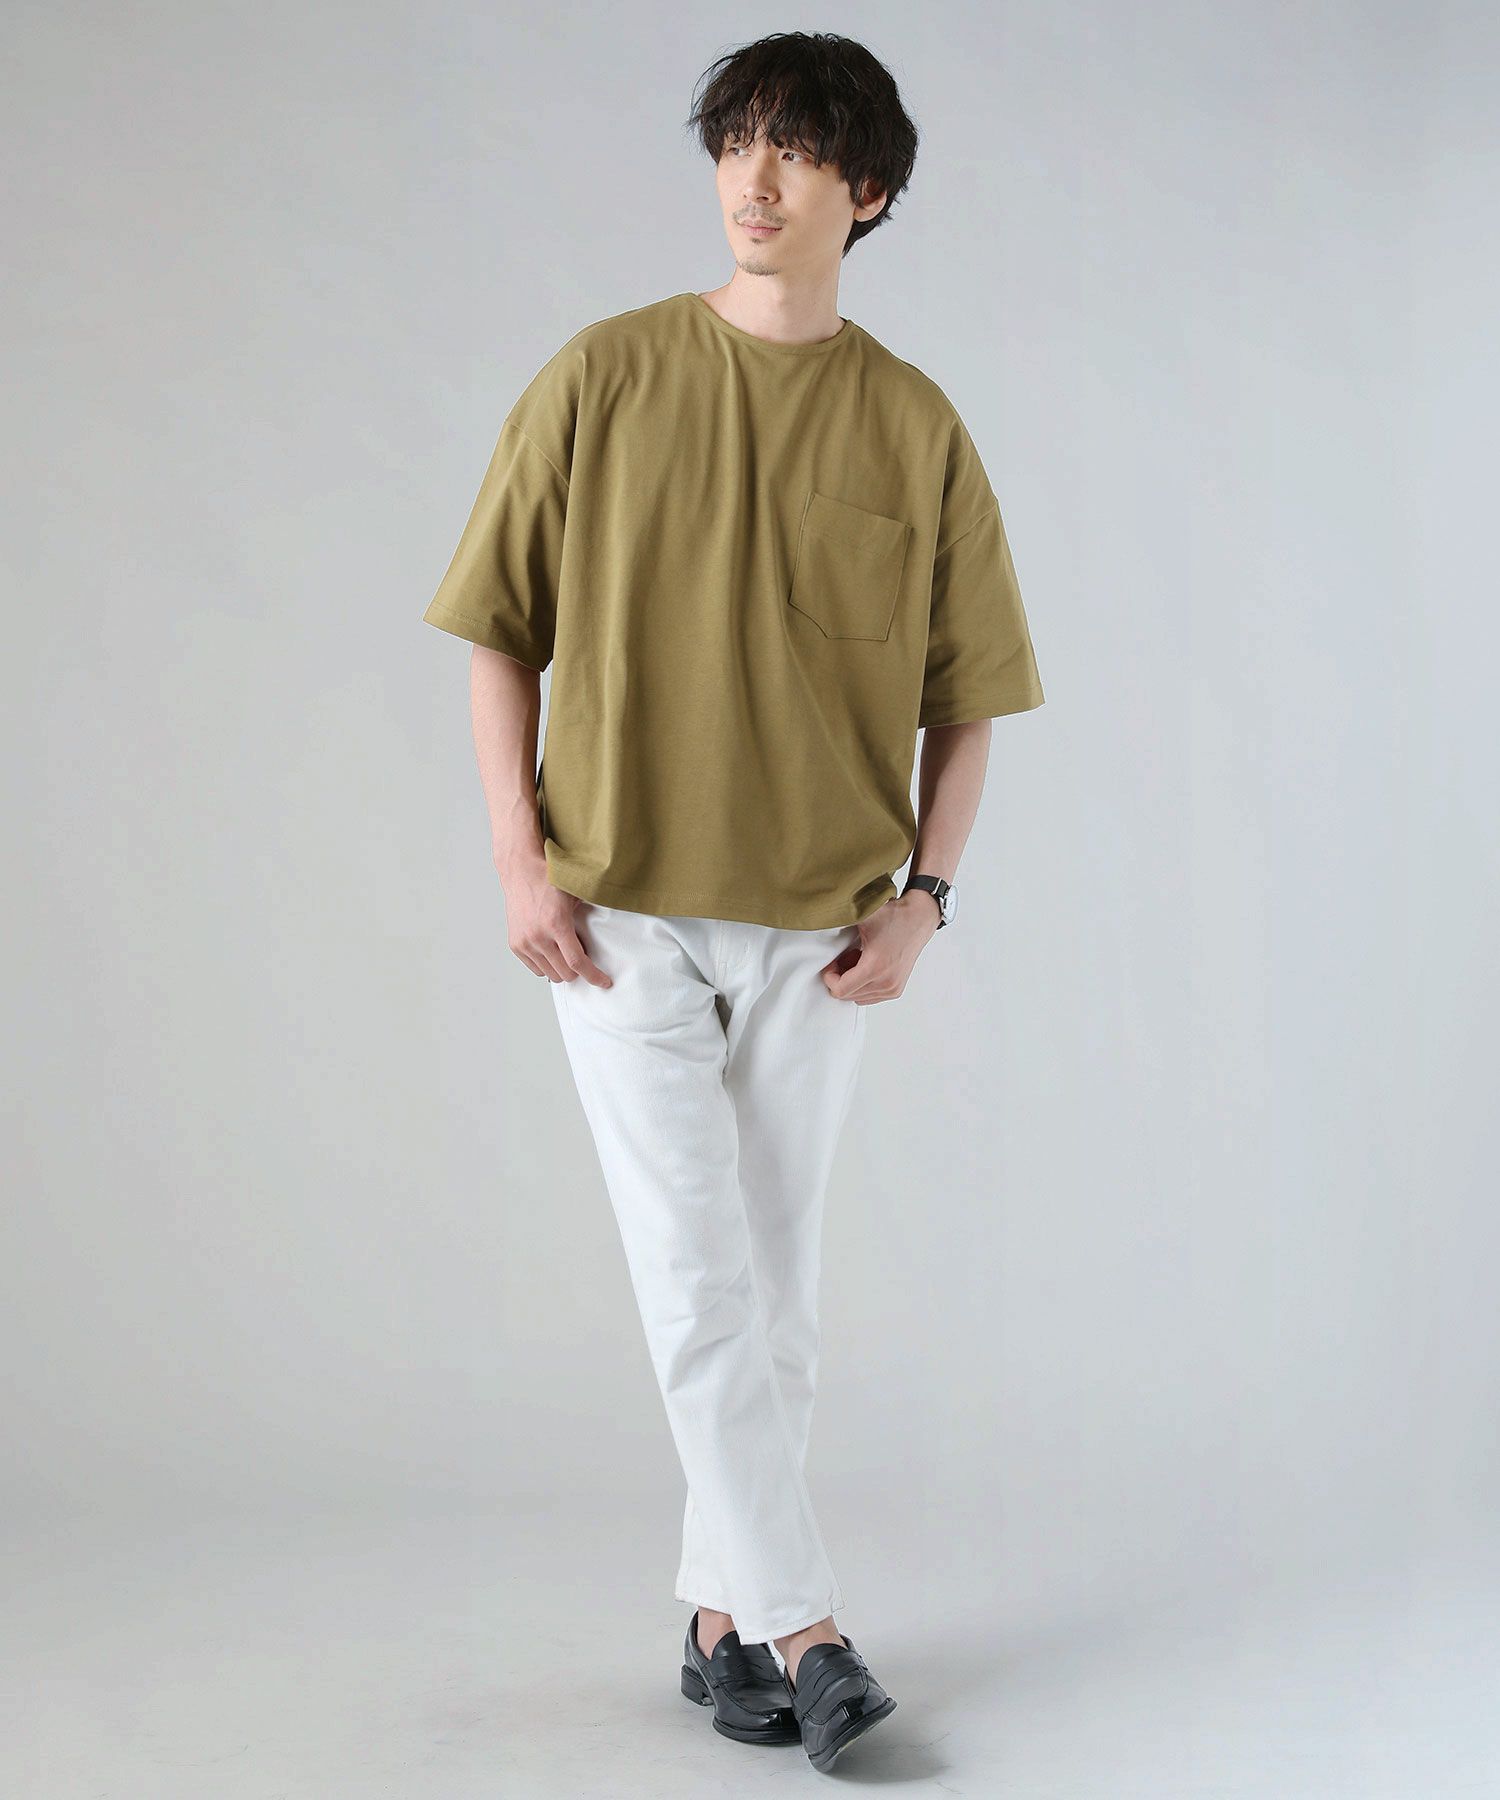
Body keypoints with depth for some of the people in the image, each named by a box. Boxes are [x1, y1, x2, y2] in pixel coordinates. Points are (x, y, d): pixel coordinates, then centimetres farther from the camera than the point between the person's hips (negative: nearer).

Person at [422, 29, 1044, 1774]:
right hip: (620, 915, -1)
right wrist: (521, 863, -6)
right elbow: (500, 632, 3)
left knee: (775, 1296, 8)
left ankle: (721, 1616, 23)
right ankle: (802, 1624, 5)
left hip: (814, 929, 2)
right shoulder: (600, 380, -1)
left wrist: (925, 894, -5)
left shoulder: (916, 429, 2)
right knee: (701, 1284, -5)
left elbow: (962, 694, 6)